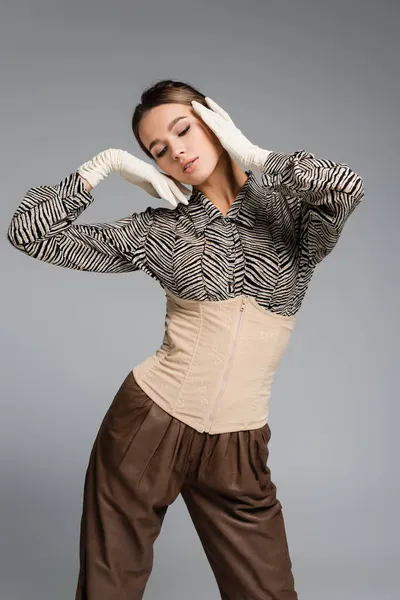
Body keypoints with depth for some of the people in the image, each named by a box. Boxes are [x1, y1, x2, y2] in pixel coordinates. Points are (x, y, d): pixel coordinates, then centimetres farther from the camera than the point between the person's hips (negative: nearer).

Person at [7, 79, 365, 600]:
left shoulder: (290, 213, -1)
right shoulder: (158, 231, 0)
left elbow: (346, 187, -24)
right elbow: (29, 231, 0)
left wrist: (253, 155, -11)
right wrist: (106, 164, -3)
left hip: (237, 450, 0)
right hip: (146, 426, 1)